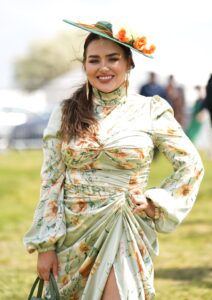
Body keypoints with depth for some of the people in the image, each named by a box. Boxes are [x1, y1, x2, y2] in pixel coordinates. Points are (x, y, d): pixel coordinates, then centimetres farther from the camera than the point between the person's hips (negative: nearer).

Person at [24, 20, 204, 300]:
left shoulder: (151, 111, -2)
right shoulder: (66, 114, 2)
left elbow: (191, 165, 5)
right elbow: (51, 181, 2)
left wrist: (155, 203, -6)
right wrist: (45, 246, -2)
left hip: (125, 234, -2)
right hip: (74, 235, 2)